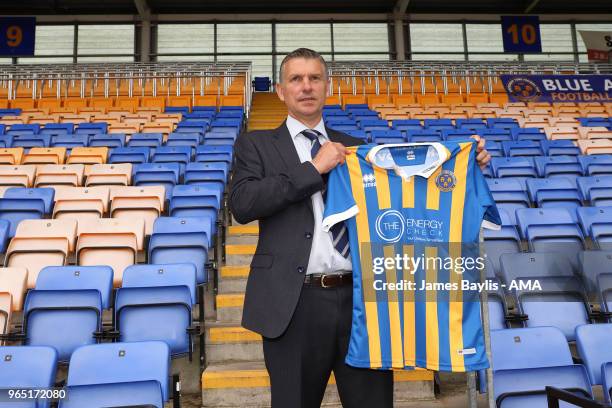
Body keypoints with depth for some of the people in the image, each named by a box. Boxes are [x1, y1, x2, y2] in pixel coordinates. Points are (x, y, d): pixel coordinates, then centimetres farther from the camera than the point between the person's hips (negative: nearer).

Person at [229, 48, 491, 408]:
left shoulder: (355, 147, 14)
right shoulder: (257, 145, 6)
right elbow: (242, 204, -9)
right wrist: (314, 168, -11)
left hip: (361, 297, 3)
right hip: (296, 303, -2)